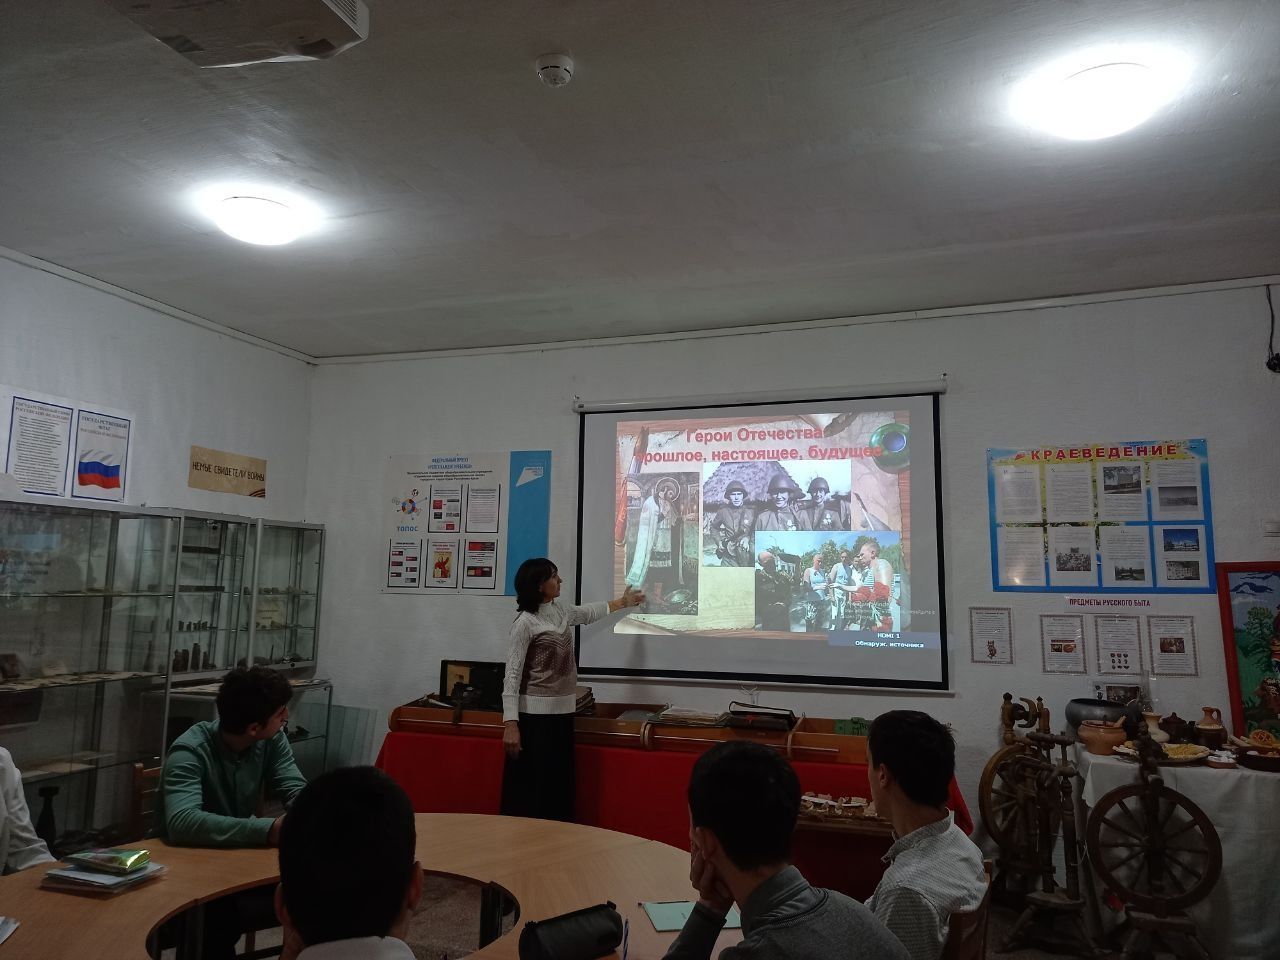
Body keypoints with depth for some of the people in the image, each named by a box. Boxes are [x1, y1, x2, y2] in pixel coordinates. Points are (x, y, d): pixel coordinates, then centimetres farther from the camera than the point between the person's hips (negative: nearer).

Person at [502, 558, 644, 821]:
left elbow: (589, 613, 32)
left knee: (558, 791, 12)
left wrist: (622, 602, 43)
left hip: (562, 713, 8)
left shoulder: (561, 613, 10)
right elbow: (512, 675, -16)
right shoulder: (525, 622, -13)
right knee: (530, 792, -2)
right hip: (535, 715, -8)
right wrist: (510, 723, -22)